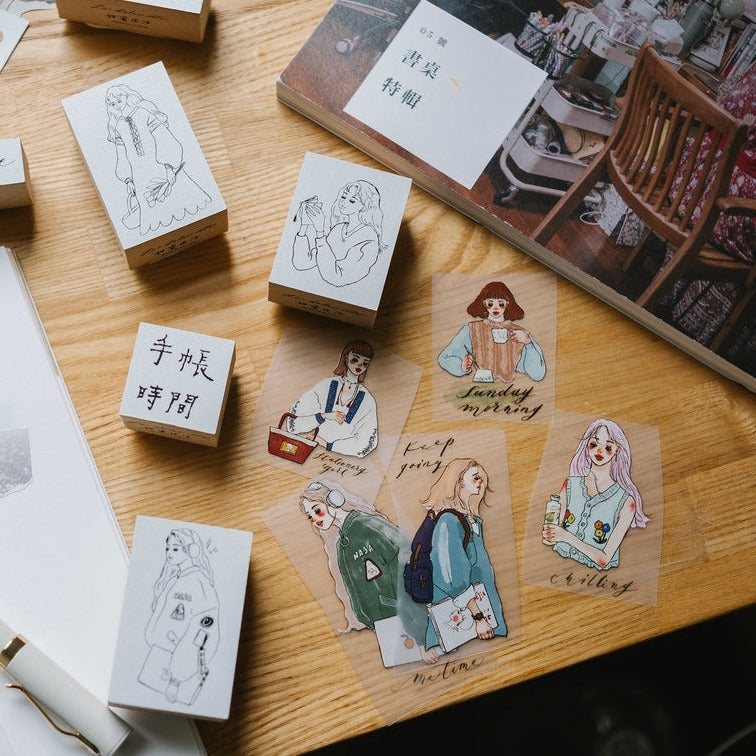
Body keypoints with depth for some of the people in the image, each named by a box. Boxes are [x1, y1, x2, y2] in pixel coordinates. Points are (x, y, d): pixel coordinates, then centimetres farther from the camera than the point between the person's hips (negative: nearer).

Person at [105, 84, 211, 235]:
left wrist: (170, 168, -19)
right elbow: (122, 155, 13)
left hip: (161, 166, -4)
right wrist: (128, 179, 4)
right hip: (140, 175, 4)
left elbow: (165, 140, -11)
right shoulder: (117, 126, 9)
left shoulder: (145, 113, -6)